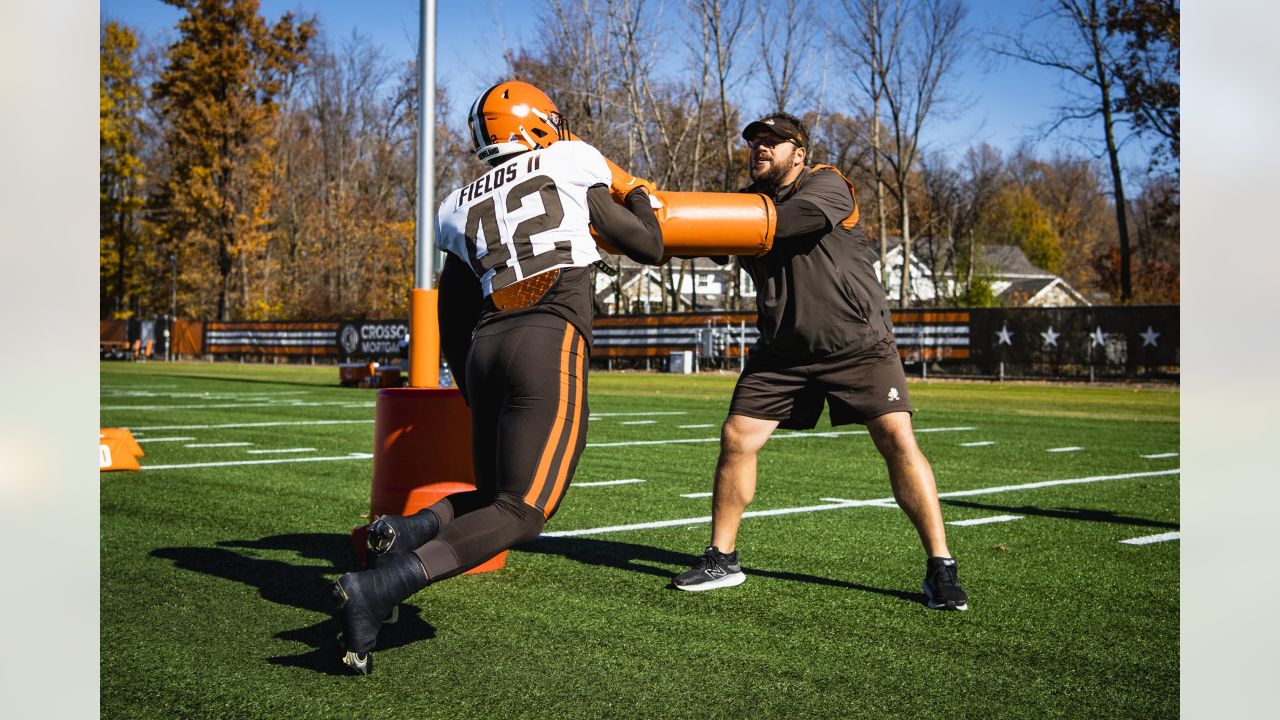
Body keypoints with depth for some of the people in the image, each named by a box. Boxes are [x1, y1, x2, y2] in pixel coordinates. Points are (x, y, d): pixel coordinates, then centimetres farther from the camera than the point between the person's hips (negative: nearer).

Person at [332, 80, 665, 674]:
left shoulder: (462, 206, 22)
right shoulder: (571, 164, 12)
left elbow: (454, 325, 21)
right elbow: (647, 247, 18)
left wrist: (476, 395, 31)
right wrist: (638, 194, 37)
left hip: (484, 348, 6)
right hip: (550, 342, -6)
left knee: (494, 496, 20)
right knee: (520, 512, -10)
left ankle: (407, 529, -8)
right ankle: (379, 588, -26)